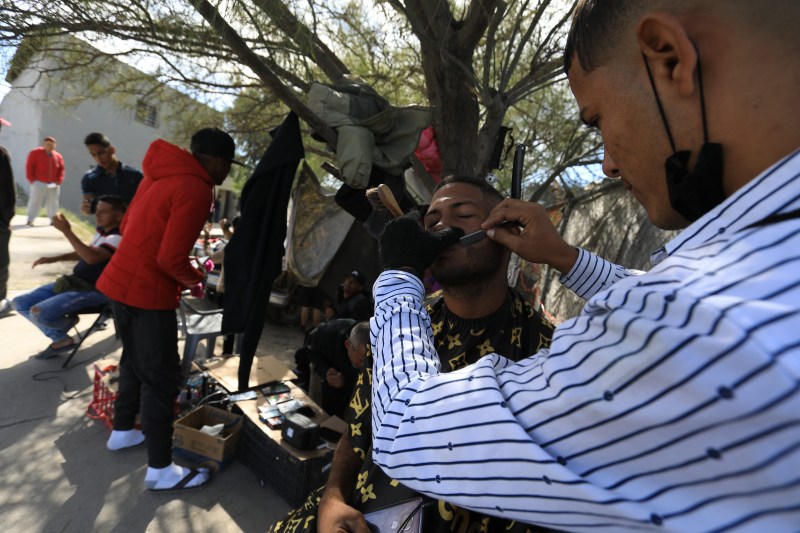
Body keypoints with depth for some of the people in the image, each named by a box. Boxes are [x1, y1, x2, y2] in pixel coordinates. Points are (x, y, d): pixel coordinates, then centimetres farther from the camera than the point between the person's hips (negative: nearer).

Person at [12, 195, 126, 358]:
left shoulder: (119, 238, -21)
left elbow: (92, 257, -37)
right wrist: (55, 258, 14)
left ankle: (67, 321, 9)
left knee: (39, 313, -26)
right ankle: (61, 339, 10)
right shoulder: (102, 230, 10)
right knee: (20, 303, 7)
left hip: (95, 291, -10)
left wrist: (66, 230, -32)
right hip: (75, 282, 10)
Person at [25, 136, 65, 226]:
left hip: (53, 185, 3)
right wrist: (31, 180, -9)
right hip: (39, 183, -3)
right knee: (35, 201, -2)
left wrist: (58, 181, -3)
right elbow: (29, 166, -3)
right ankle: (30, 220, 2)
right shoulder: (35, 153, -1)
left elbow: (61, 169, 9)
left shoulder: (58, 156, 8)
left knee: (53, 203, 7)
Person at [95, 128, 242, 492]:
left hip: (121, 281, 10)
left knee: (135, 362, 25)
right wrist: (195, 280, -3)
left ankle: (122, 431, 43)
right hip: (147, 293, -10)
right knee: (161, 378, 1)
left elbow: (129, 227, 17)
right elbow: (171, 259, -24)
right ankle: (160, 469, 14)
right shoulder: (196, 189, -19)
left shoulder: (161, 174, 10)